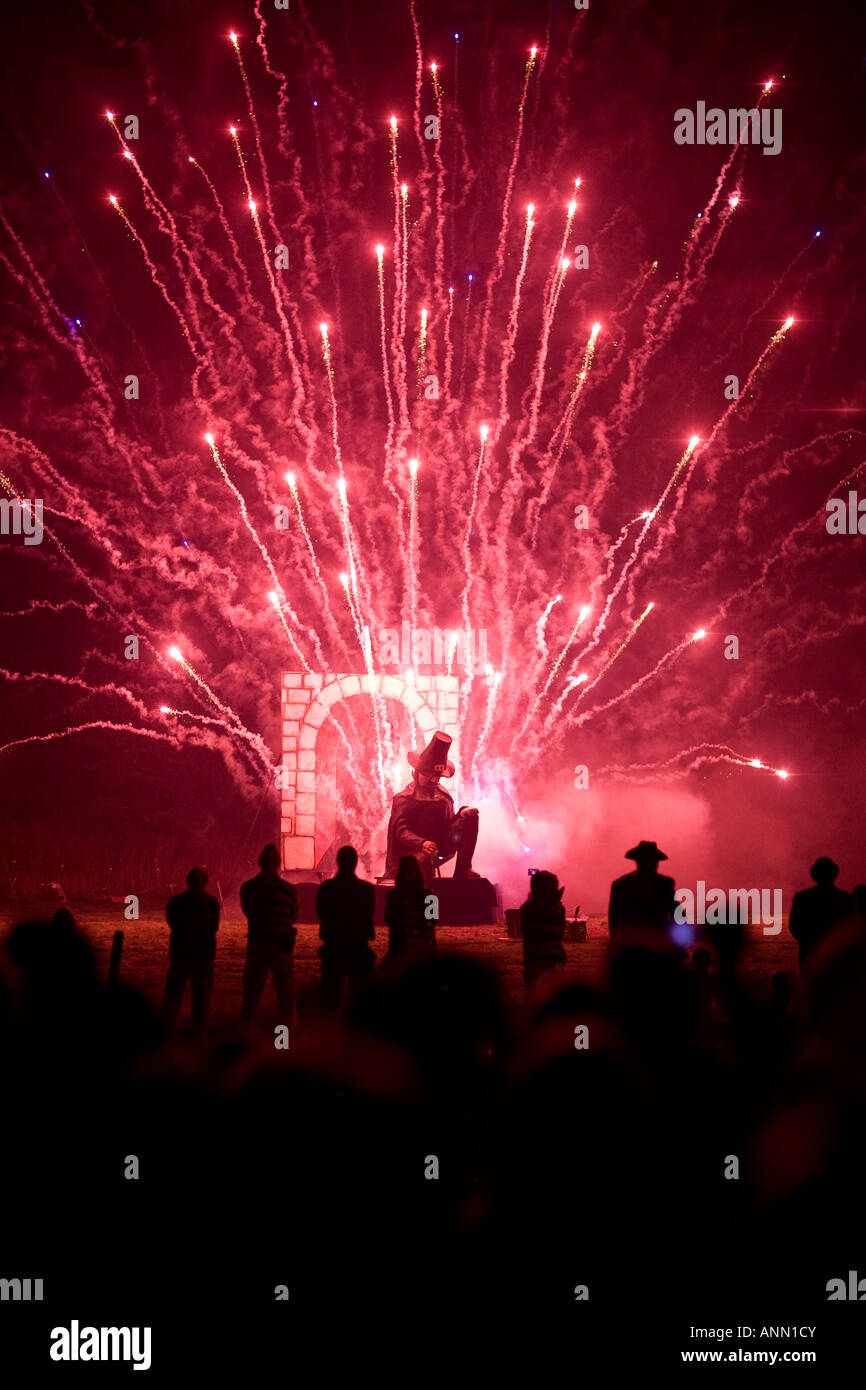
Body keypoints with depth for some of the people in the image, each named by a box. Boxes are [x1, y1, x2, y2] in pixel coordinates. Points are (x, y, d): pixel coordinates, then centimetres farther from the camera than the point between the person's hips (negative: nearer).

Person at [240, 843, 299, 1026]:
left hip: (256, 944, 1)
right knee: (285, 993, 11)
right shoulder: (289, 889, -8)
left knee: (251, 991, 10)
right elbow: (294, 917, 5)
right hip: (282, 945, -1)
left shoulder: (248, 888, -5)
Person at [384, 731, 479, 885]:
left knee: (470, 817, -8)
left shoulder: (443, 796, 14)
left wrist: (462, 814, -11)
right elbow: (402, 831, -17)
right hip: (411, 852, -7)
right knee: (425, 858, -45)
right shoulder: (403, 798, -5)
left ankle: (463, 869, -8)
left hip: (439, 850, 7)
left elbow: (448, 827, 12)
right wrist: (421, 843, -38)